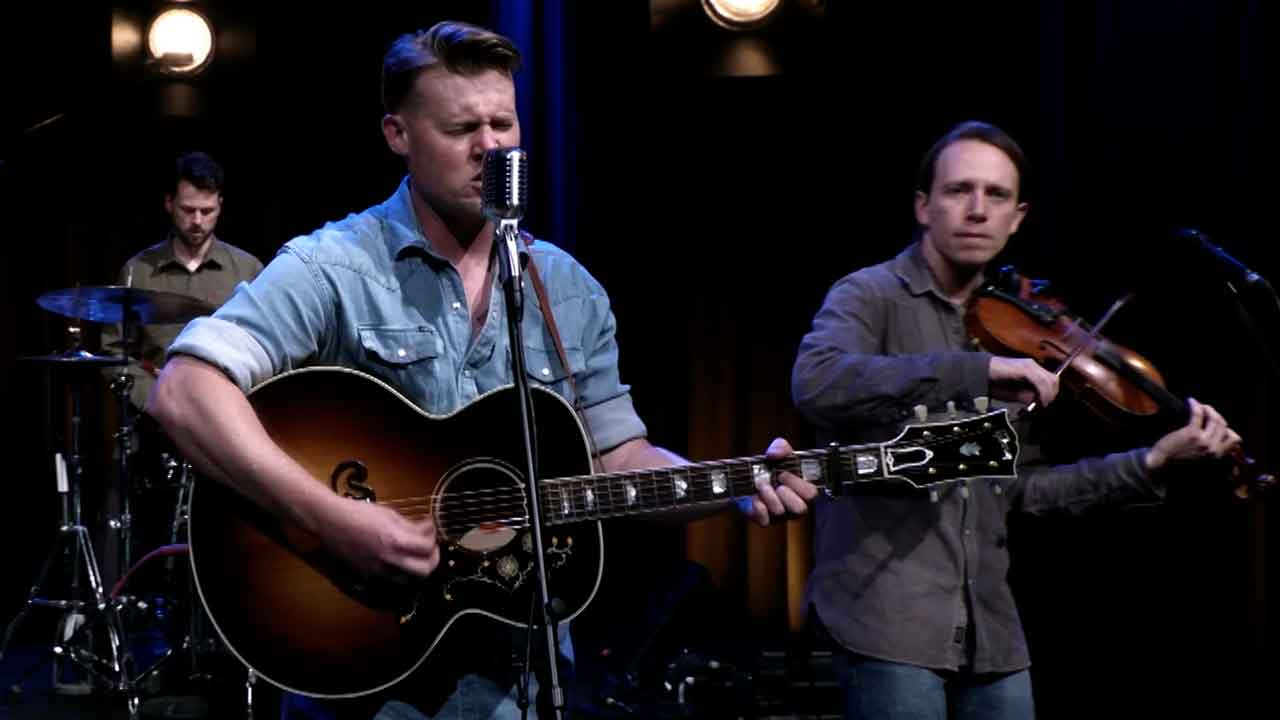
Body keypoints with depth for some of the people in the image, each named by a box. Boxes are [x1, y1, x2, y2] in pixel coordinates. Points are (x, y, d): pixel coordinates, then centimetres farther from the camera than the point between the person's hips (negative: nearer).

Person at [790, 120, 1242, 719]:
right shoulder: (870, 296, -4)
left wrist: (1154, 463, 6)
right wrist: (976, 371, -30)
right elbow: (816, 384, -26)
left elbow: (1021, 487, 15)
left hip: (991, 629, 6)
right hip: (888, 621, -6)